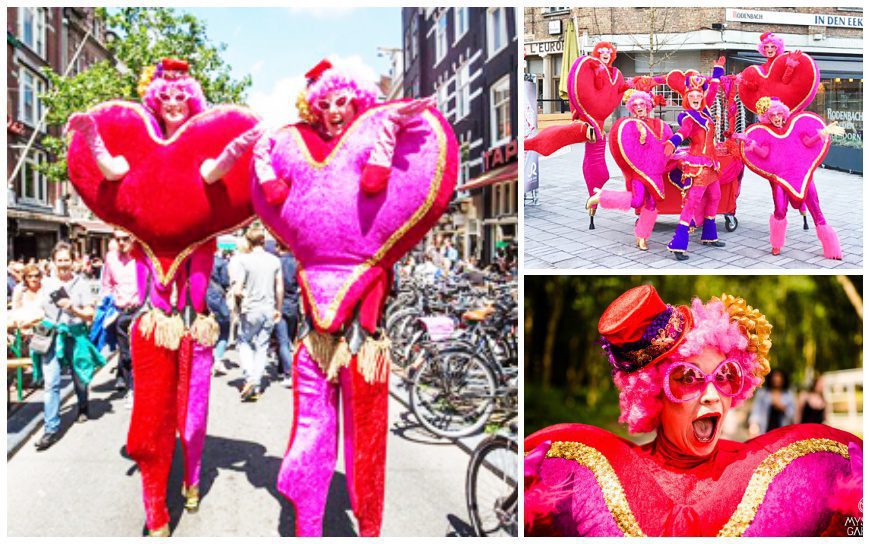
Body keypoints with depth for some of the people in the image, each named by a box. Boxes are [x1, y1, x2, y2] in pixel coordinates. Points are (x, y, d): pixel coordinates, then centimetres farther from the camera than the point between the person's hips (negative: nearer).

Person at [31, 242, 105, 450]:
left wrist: (73, 308, -17)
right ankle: (51, 428, -5)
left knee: (79, 379, 15)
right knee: (51, 383, -8)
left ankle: (83, 408, 44)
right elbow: (41, 311, 17)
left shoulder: (80, 284, -1)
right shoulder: (47, 284, 6)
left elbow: (90, 314, -2)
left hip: (75, 336, -1)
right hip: (51, 336, 1)